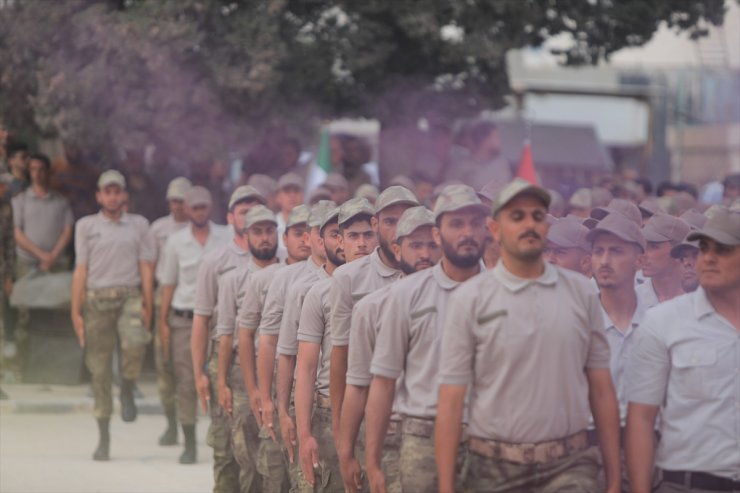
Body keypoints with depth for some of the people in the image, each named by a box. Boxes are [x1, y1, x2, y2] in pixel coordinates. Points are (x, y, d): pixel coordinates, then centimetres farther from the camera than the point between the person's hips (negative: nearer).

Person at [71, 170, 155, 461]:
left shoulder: (138, 225, 12)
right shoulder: (87, 226, 11)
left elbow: (145, 267, 9)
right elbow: (81, 270, 7)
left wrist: (146, 306, -1)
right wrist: (76, 311, 1)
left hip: (129, 296, -1)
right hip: (96, 299, 1)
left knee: (135, 343, -30)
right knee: (99, 368, 1)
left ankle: (127, 392, 0)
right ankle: (104, 437, 8)